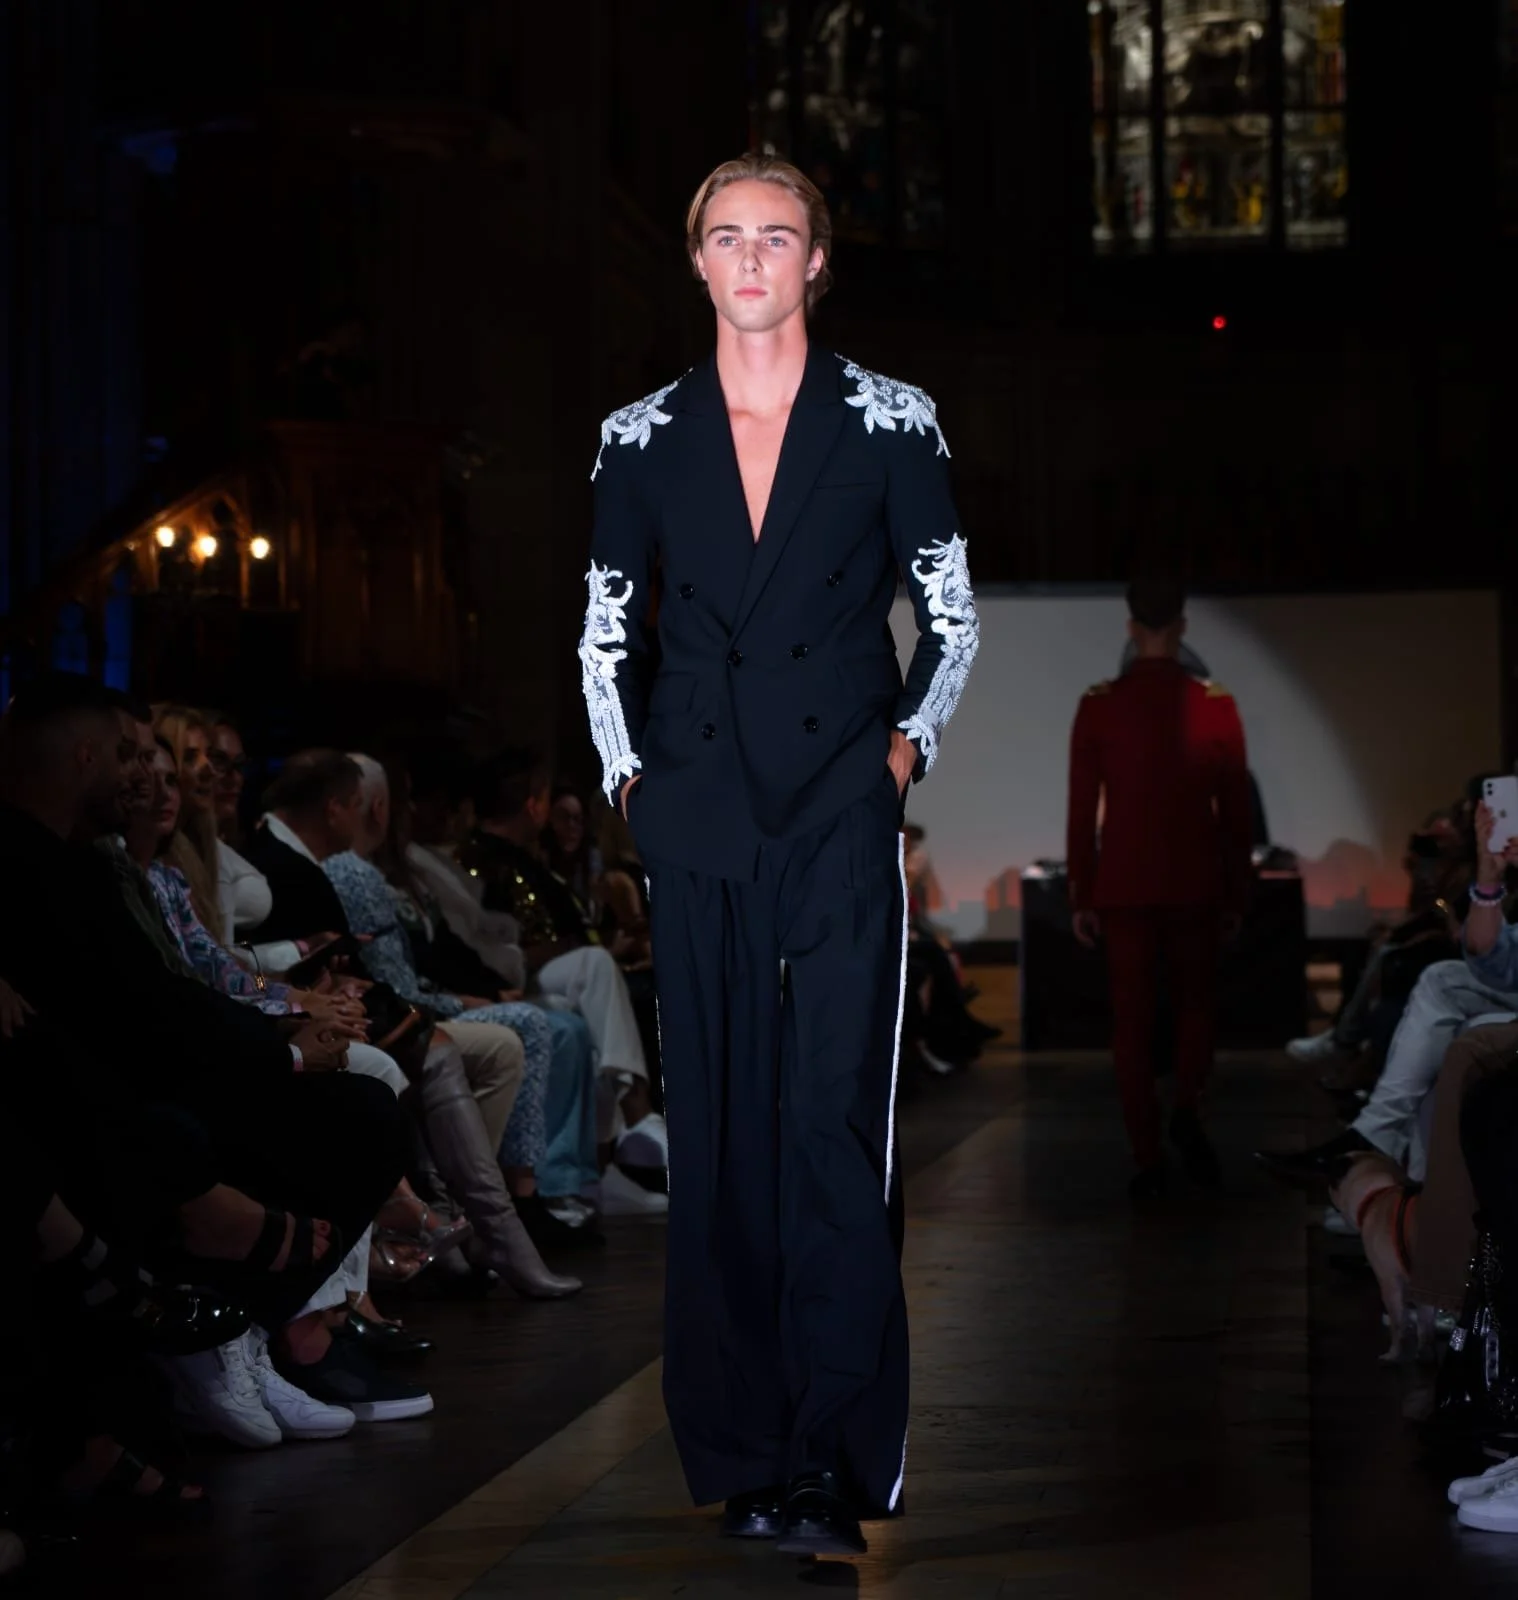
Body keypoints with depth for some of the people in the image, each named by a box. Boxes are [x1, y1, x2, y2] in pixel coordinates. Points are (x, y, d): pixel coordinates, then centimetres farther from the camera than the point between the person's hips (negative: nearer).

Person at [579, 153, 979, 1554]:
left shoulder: (889, 424, 2)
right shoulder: (643, 437, 8)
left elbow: (956, 621, 7)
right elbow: (606, 634, 15)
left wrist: (909, 746, -2)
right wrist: (629, 778, 5)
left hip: (844, 818, -2)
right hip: (700, 826, 3)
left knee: (836, 1131, -8)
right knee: (720, 1137, 5)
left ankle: (841, 1462, -3)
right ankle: (742, 1452, 12)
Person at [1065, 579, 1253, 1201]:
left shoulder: (1098, 706, -4)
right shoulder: (1216, 705, -3)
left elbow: (1081, 811, -3)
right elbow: (1236, 811, 1)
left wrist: (1082, 898, 4)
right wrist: (1236, 893, 10)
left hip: (1123, 888, 0)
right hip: (1194, 886, 1)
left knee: (1132, 1022, 5)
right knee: (1195, 1004, 19)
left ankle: (1149, 1161, 3)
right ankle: (1187, 1110, -5)